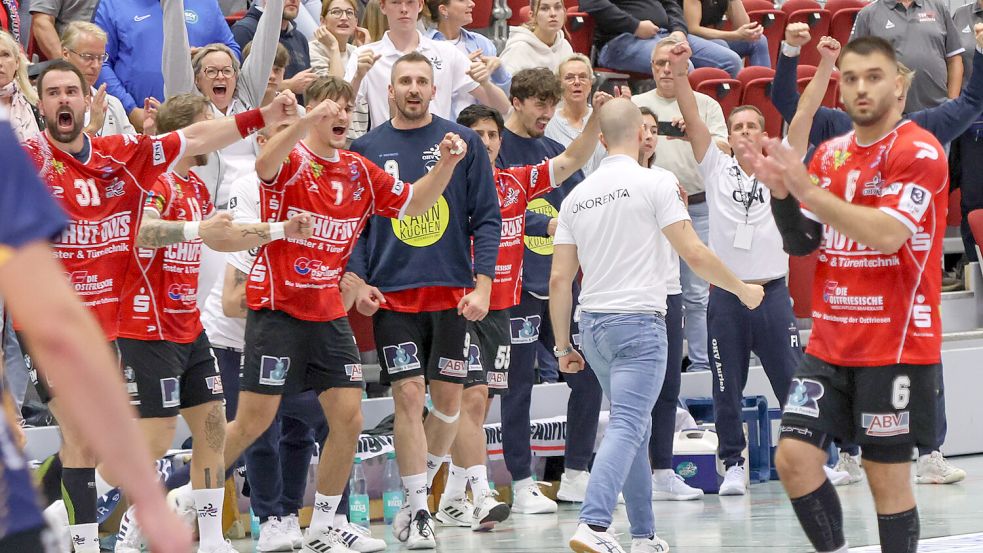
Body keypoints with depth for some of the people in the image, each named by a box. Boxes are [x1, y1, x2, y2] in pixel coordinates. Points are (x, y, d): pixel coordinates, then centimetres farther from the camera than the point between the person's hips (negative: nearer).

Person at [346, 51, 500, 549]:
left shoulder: (462, 142, 3)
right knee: (408, 396, -7)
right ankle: (416, 512, -2)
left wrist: (483, 285, -6)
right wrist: (358, 281, -6)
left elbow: (487, 218, 3)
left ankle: (419, 486, 26)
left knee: (448, 397, 4)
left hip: (453, 294, 1)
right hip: (392, 297, -1)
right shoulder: (366, 149, 5)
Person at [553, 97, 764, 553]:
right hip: (639, 323, -6)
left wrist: (563, 346, 15)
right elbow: (694, 254, -9)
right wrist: (742, 289, 6)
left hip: (593, 326, 6)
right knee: (626, 428, -13)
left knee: (635, 429, 17)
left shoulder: (577, 197, 10)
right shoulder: (655, 183, -6)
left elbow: (559, 279, 8)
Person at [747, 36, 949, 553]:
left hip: (895, 346, -6)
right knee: (794, 457, -3)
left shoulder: (919, 151, -10)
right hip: (830, 344, 6)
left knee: (888, 476, -2)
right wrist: (781, 192, -8)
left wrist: (808, 190, -25)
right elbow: (802, 242, 11)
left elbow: (888, 234, -23)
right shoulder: (830, 153, 11)